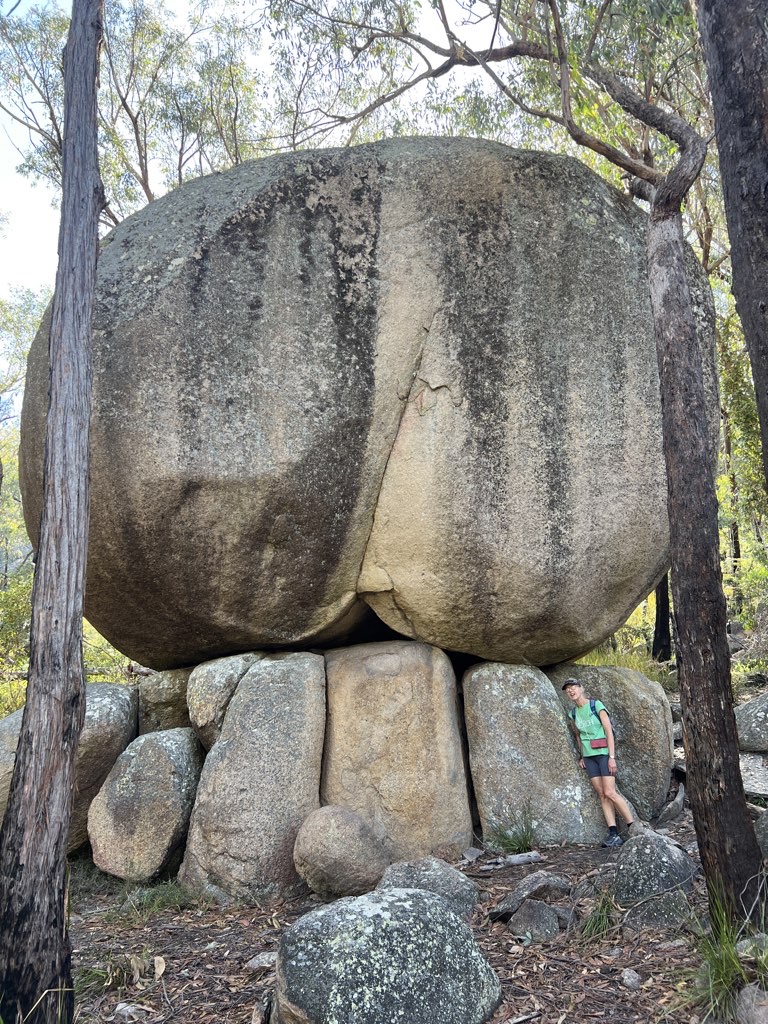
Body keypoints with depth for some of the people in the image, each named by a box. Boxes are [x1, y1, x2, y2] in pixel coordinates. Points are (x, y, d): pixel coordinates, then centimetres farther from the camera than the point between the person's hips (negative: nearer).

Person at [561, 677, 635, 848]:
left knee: (610, 793, -12)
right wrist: (582, 756, 16)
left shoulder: (596, 705, -8)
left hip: (603, 753, -5)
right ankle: (613, 834, -1)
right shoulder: (573, 714, 8)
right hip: (589, 756, 5)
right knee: (602, 795, 0)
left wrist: (612, 757, -16)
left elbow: (609, 731, -11)